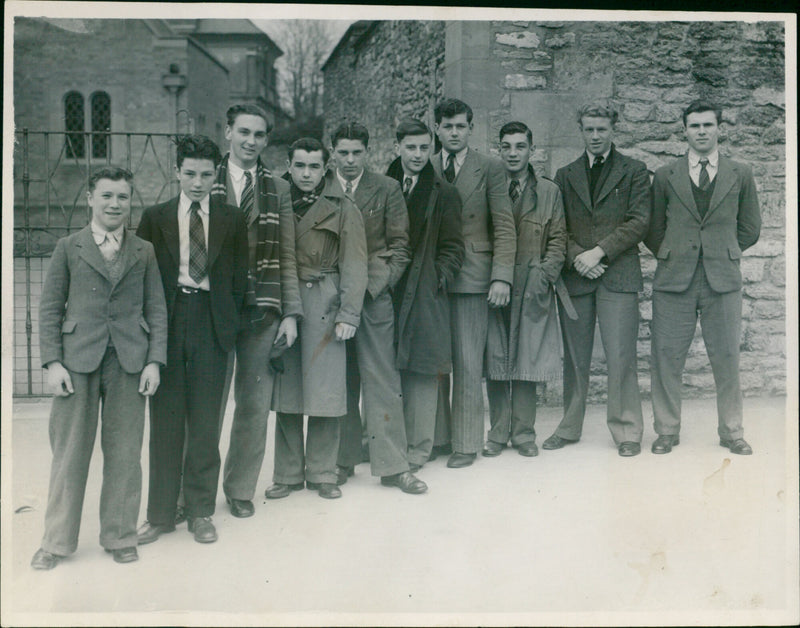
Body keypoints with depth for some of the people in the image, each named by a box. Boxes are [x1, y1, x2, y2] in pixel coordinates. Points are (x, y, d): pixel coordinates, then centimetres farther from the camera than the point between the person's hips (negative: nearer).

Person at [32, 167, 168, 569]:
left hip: (129, 363, 1)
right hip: (78, 362, -1)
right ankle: (57, 541, 16)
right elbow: (50, 309, 6)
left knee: (124, 453, 5)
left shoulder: (144, 252, 12)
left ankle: (120, 537, 19)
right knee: (69, 453, 4)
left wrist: (154, 361, -1)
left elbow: (156, 309, 9)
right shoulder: (68, 248, 8)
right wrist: (53, 362, -4)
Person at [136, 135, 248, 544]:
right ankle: (161, 513, 13)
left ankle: (200, 511, 16)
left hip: (212, 322, 0)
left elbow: (239, 276, 9)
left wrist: (229, 320, 1)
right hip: (167, 322, 0)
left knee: (206, 420, 4)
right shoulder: (155, 218, 7)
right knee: (166, 419, 3)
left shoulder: (232, 219, 8)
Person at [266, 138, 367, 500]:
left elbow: (353, 263, -1)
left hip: (323, 304, -2)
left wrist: (348, 314, -9)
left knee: (325, 390, -3)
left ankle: (322, 473, 11)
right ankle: (288, 473, 15)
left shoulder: (342, 209, 5)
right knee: (285, 391, 4)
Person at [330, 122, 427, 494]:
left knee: (382, 379, -2)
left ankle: (392, 465, 2)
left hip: (374, 296, -1)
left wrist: (377, 282, -6)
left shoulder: (387, 189, 8)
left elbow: (399, 245, 7)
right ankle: (343, 460, 17)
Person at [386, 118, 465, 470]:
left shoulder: (443, 194, 9)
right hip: (384, 293, 2)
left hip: (424, 296, -2)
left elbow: (453, 247, 6)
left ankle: (416, 451, 6)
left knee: (422, 374, -2)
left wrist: (438, 277, -7)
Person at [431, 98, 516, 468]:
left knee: (468, 364, -1)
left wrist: (502, 276, -10)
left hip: (471, 277, -3)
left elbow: (504, 226, 0)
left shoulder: (490, 169, 4)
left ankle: (466, 444, 9)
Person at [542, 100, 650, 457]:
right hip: (575, 276, 3)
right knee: (574, 359, 7)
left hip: (618, 276, -2)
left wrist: (599, 251, -11)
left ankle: (626, 431, 3)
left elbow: (638, 222, -2)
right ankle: (569, 428, 18)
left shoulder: (634, 172, 8)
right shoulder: (565, 176, 16)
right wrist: (577, 257, -7)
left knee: (620, 357, -7)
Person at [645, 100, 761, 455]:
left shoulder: (740, 175, 10)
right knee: (666, 358, 1)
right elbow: (653, 230, 14)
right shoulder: (665, 176, 9)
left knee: (727, 359, 3)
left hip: (723, 279, 0)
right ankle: (667, 430, 14)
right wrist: (671, 256, 6)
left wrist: (722, 253, 9)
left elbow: (750, 229, 14)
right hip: (674, 280, 0)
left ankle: (731, 431, 17)